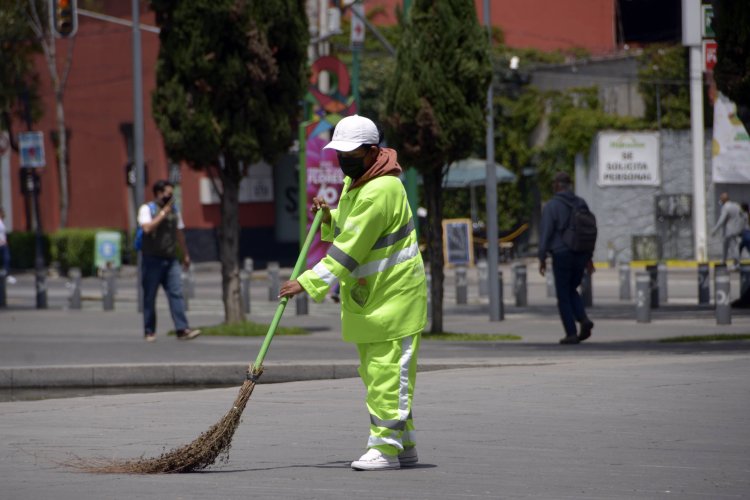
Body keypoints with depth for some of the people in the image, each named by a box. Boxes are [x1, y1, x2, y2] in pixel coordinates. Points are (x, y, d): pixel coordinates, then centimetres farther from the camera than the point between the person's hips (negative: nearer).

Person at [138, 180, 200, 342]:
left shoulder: (174, 210, 15)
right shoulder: (147, 209, -3)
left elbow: (179, 233, 24)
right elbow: (147, 228, -21)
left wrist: (185, 254, 26)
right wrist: (163, 213, -16)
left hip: (170, 260, 4)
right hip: (152, 260, -4)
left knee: (176, 293, -8)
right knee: (150, 297, 3)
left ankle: (182, 329, -14)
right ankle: (149, 331, 12)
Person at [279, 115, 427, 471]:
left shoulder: (381, 191, -22)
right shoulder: (353, 181, 10)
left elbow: (351, 248, -25)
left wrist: (308, 283, -24)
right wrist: (329, 218, 4)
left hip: (394, 296, -10)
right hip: (366, 298, 10)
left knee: (386, 375, -10)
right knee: (374, 375, 13)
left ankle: (386, 449, -9)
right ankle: (404, 446, 20)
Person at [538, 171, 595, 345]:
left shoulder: (551, 206, -9)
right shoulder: (581, 203, 7)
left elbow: (545, 233, -12)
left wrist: (542, 258, -4)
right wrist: (589, 257, 16)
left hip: (561, 254, -5)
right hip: (580, 255, 5)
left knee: (563, 296, 4)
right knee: (572, 291, 20)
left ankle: (571, 333, -1)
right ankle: (584, 320, -3)